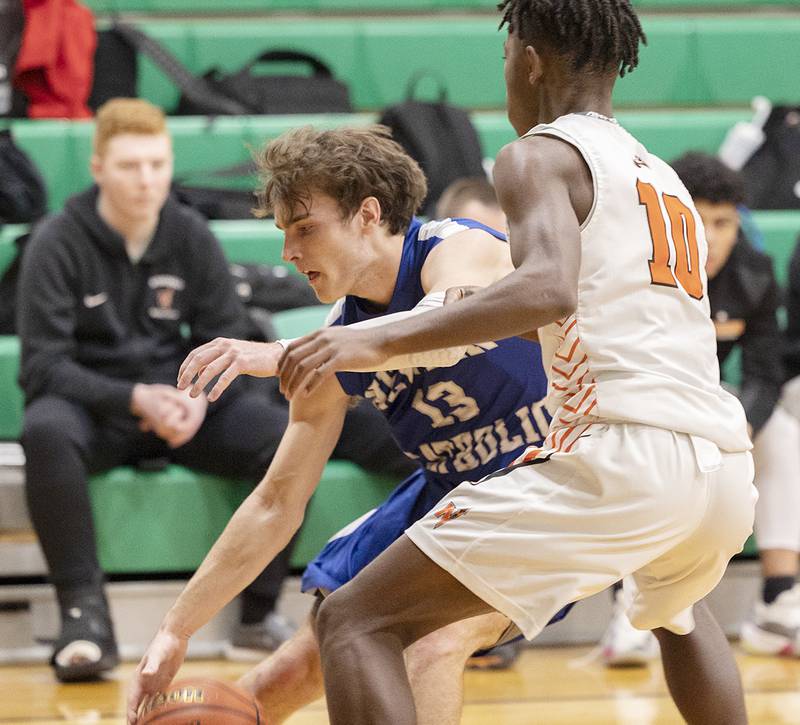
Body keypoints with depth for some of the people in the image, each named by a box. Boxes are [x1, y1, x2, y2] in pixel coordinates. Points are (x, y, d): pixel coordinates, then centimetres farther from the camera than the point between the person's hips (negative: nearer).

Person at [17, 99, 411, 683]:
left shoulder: (191, 236, 4)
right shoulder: (58, 244, -8)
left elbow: (229, 342, 6)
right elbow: (44, 365, -12)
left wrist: (198, 398, -16)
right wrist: (137, 399, -25)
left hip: (181, 402, 3)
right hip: (92, 404, -3)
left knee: (288, 434, -24)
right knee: (47, 432, -40)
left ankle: (260, 614, -14)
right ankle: (85, 612, -33)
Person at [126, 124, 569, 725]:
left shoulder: (463, 250, -22)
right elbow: (277, 504, 2)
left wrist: (279, 355, -56)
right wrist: (176, 633, -3)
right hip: (451, 490, 7)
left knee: (435, 642, -33)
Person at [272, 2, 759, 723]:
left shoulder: (541, 154, 4)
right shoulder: (667, 182, 28)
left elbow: (549, 288, -16)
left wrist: (382, 340, -20)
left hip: (622, 450, -8)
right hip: (728, 462, 8)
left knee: (355, 622, -7)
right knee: (675, 612, 43)